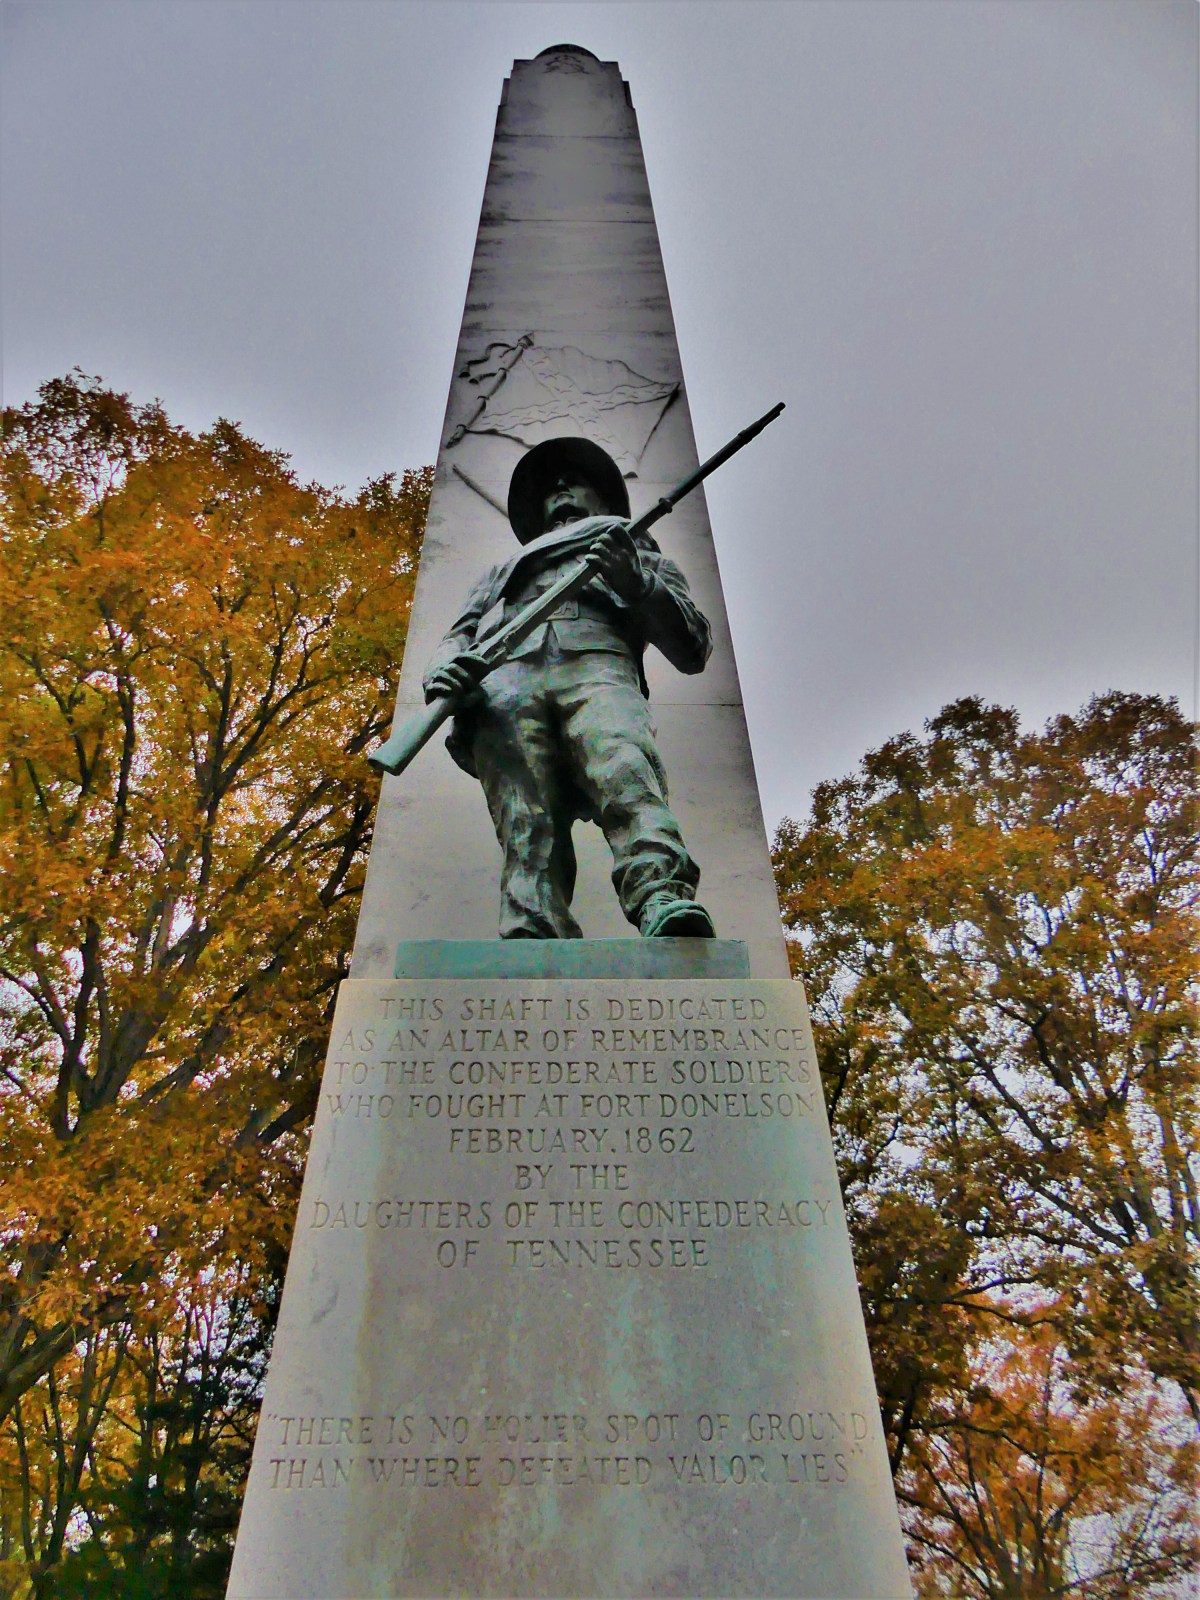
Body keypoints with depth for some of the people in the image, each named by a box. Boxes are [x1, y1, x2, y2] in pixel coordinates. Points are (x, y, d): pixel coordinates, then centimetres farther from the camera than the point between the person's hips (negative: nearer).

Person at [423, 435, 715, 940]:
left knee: (627, 774, -36)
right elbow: (457, 638, 30)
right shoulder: (504, 570, 46)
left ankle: (664, 904, -56)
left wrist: (634, 581, 5)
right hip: (505, 684, 2)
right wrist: (444, 670, 3)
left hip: (598, 667, -2)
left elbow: (694, 650, 22)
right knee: (526, 822, -27)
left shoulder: (644, 560, 38)